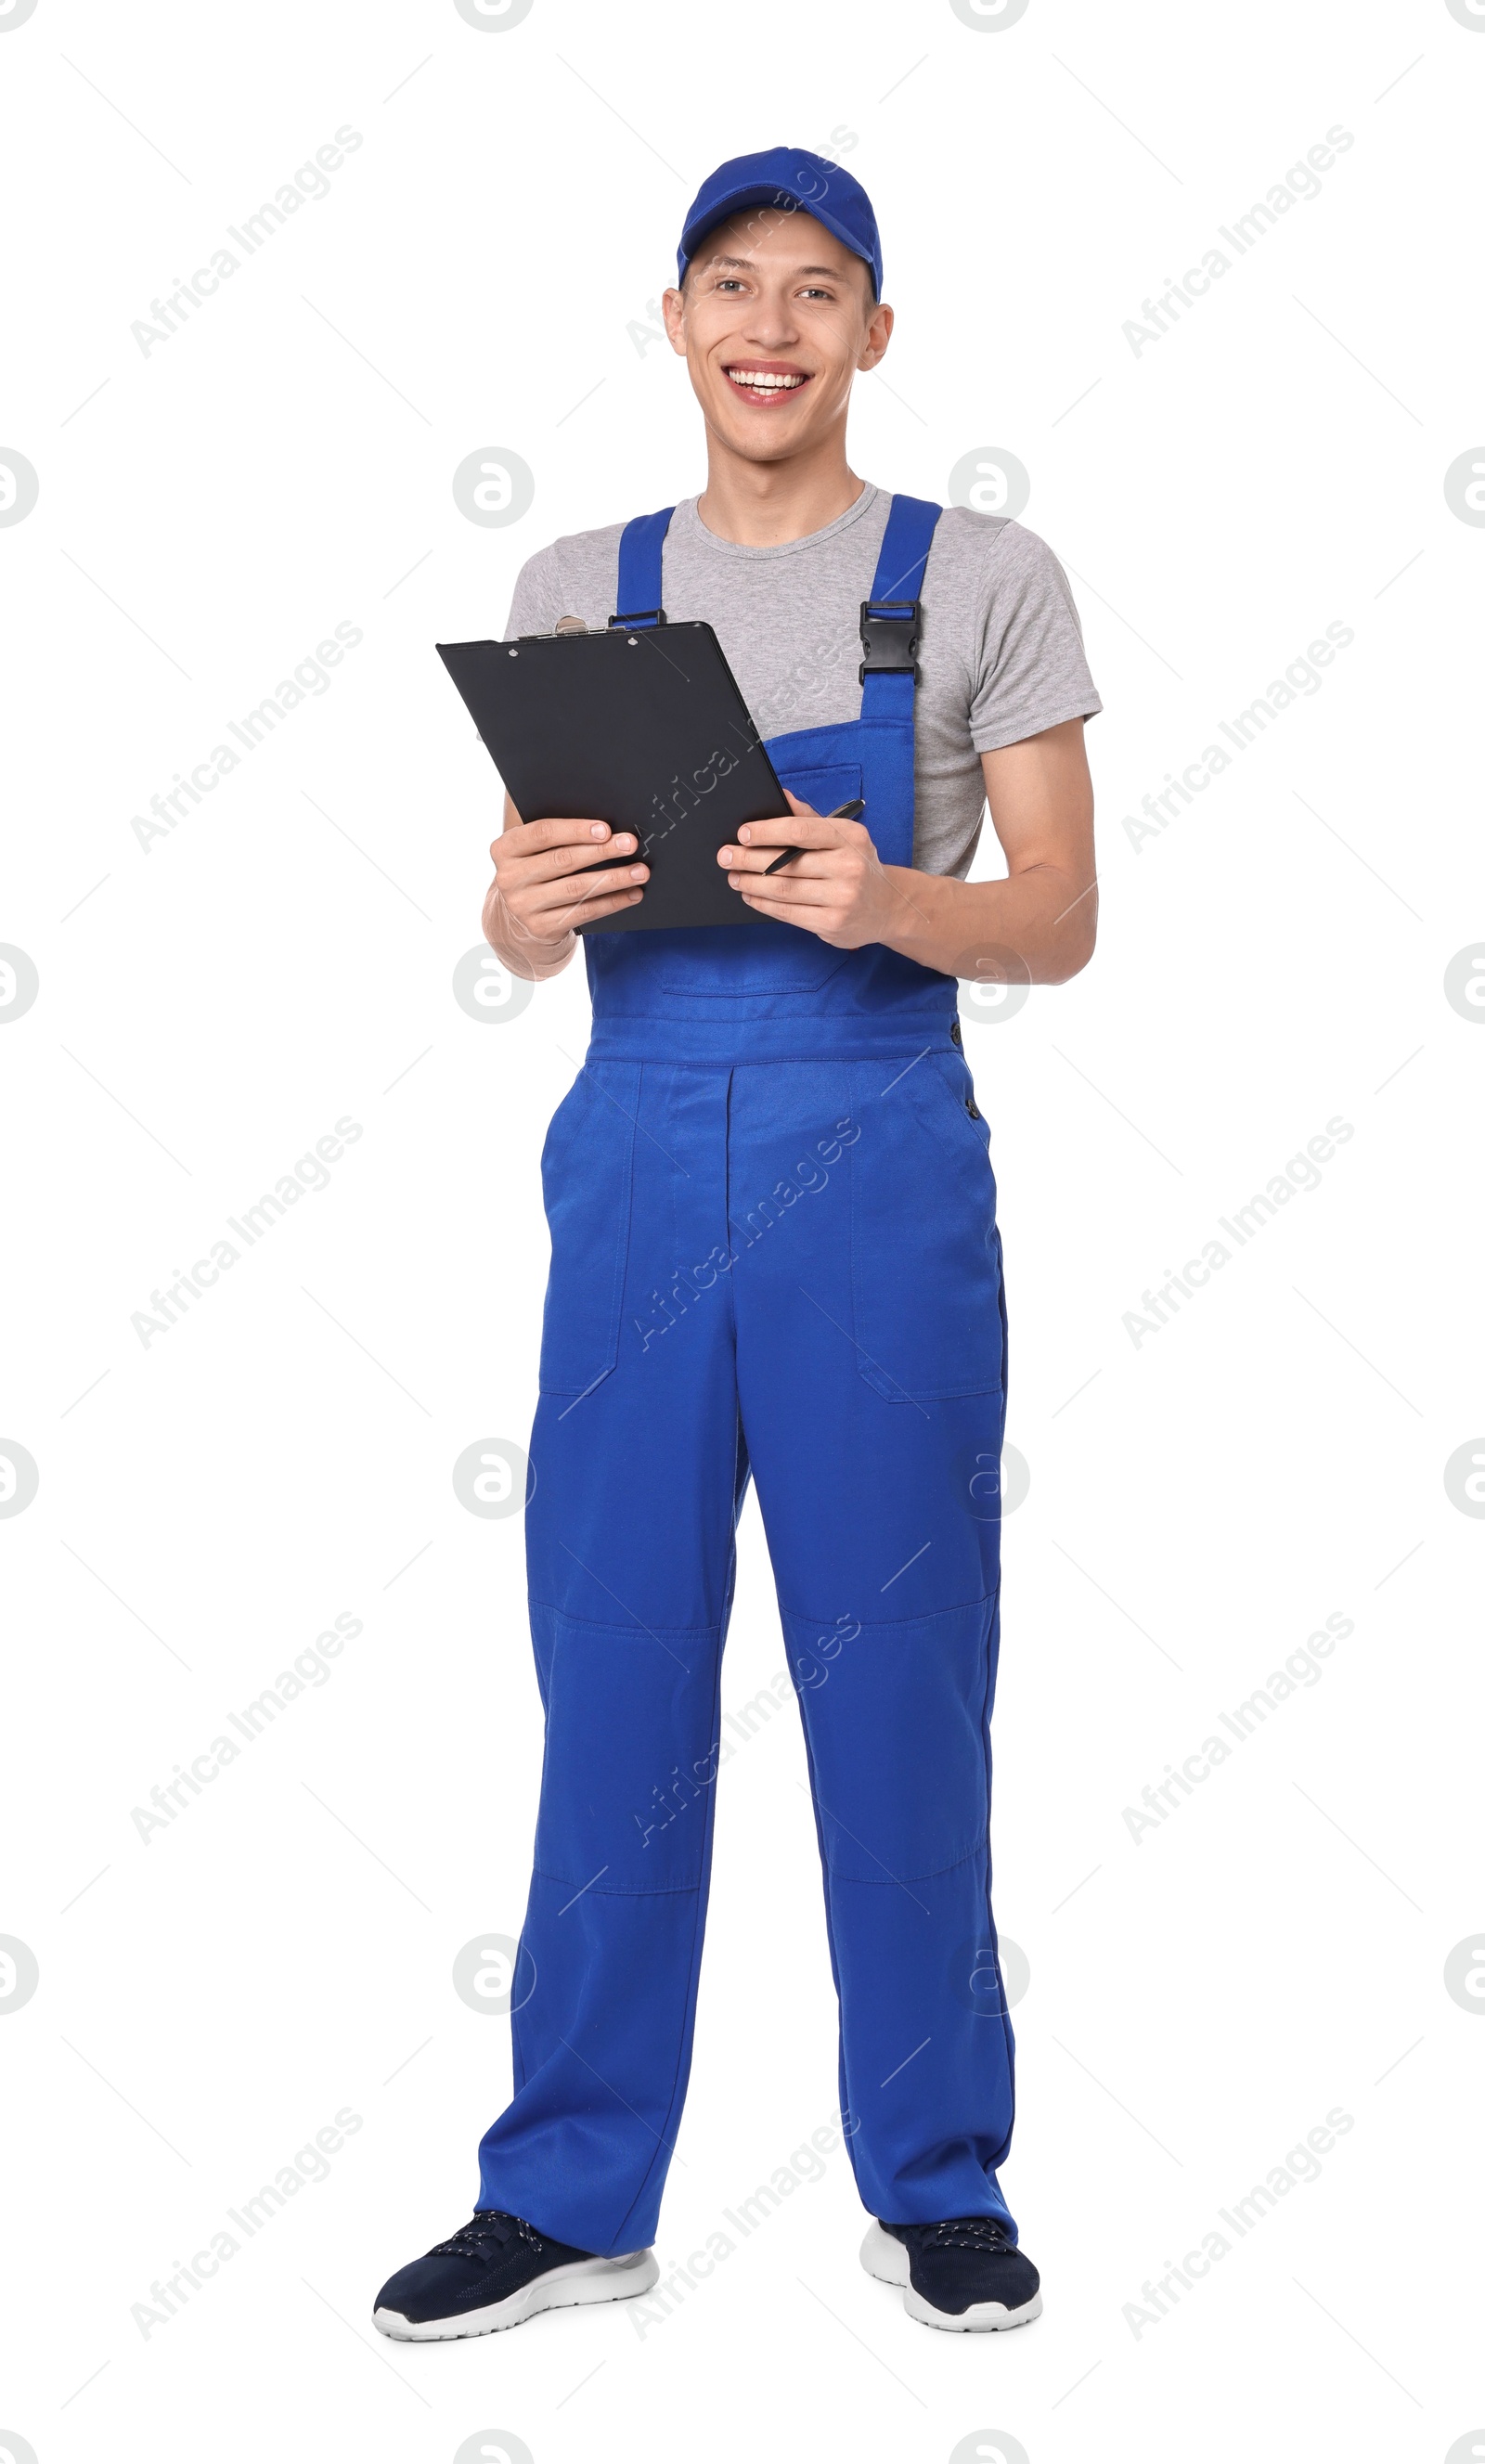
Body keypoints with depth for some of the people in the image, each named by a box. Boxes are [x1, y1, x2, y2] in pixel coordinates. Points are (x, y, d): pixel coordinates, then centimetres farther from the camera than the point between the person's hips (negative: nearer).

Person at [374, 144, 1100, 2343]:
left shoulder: (981, 581, 3)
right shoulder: (579, 589, 12)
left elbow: (1061, 924, 0)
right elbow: (527, 934, 12)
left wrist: (889, 900, -19)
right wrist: (526, 904, -12)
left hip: (878, 1165, -2)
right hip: (639, 1154, 3)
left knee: (897, 1680, 3)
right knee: (613, 1677, 5)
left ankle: (936, 2182, 18)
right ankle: (572, 2191, 17)